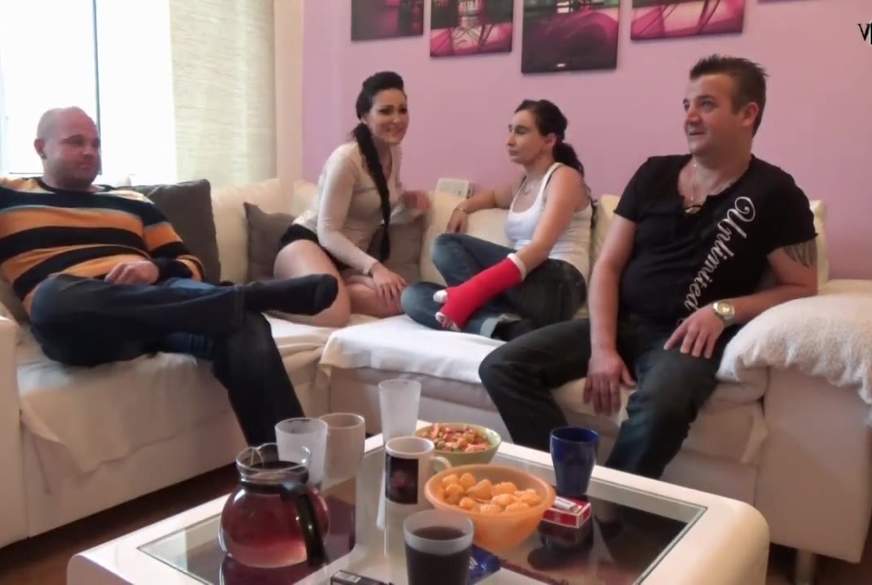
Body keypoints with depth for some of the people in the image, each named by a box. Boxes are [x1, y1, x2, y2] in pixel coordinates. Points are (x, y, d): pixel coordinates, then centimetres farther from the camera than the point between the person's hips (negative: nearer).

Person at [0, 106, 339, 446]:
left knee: (244, 328, -29)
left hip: (159, 297, 2)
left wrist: (155, 268, -3)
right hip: (81, 324, -2)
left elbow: (190, 265, 19)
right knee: (54, 295, -38)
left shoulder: (132, 202, 27)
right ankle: (248, 295, -36)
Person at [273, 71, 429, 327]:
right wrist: (374, 267, -29)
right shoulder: (346, 158, -17)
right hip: (308, 244, -6)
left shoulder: (394, 153, 7)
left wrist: (409, 206, -3)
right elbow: (328, 233, -18)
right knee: (334, 315, -37)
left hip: (349, 256, 7)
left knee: (397, 301, -26)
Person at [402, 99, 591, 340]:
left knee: (446, 245, -19)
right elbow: (494, 196, 48)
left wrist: (472, 290, -30)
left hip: (557, 290, -8)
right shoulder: (523, 184, 22)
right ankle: (503, 324, -28)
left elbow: (540, 247, -19)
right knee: (413, 296, -9)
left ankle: (500, 322, -27)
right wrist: (462, 207, 22)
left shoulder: (564, 177, -2)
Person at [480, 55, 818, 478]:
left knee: (659, 407, -39)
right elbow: (607, 266, 5)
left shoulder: (773, 193, 1)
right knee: (502, 366, -15)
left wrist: (724, 310, -15)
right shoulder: (655, 174, 10)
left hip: (686, 336, -4)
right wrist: (601, 347, -9)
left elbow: (802, 287, 2)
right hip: (620, 322, 5)